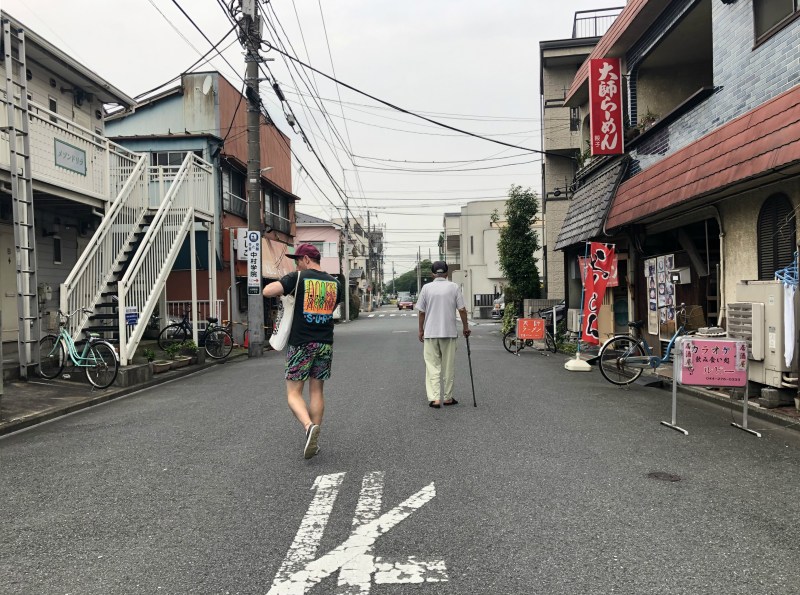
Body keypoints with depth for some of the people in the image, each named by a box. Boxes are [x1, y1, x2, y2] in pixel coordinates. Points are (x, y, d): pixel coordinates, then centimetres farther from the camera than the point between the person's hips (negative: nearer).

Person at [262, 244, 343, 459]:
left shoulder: (298, 278, -8)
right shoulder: (335, 283, 7)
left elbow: (267, 291, -17)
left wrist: (283, 289, 5)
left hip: (301, 344, -4)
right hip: (325, 344, 4)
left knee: (294, 393, 3)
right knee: (317, 391, 13)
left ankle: (309, 426, -21)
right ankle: (314, 440, 16)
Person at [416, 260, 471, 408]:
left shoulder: (426, 288, 0)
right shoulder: (454, 287, 0)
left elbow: (421, 312, 1)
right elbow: (462, 309, -2)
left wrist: (421, 330, 11)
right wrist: (466, 327, 10)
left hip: (430, 333, 0)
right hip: (449, 332, 0)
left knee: (432, 365, 2)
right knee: (449, 366, 10)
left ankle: (434, 398, -7)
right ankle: (448, 397, 17)